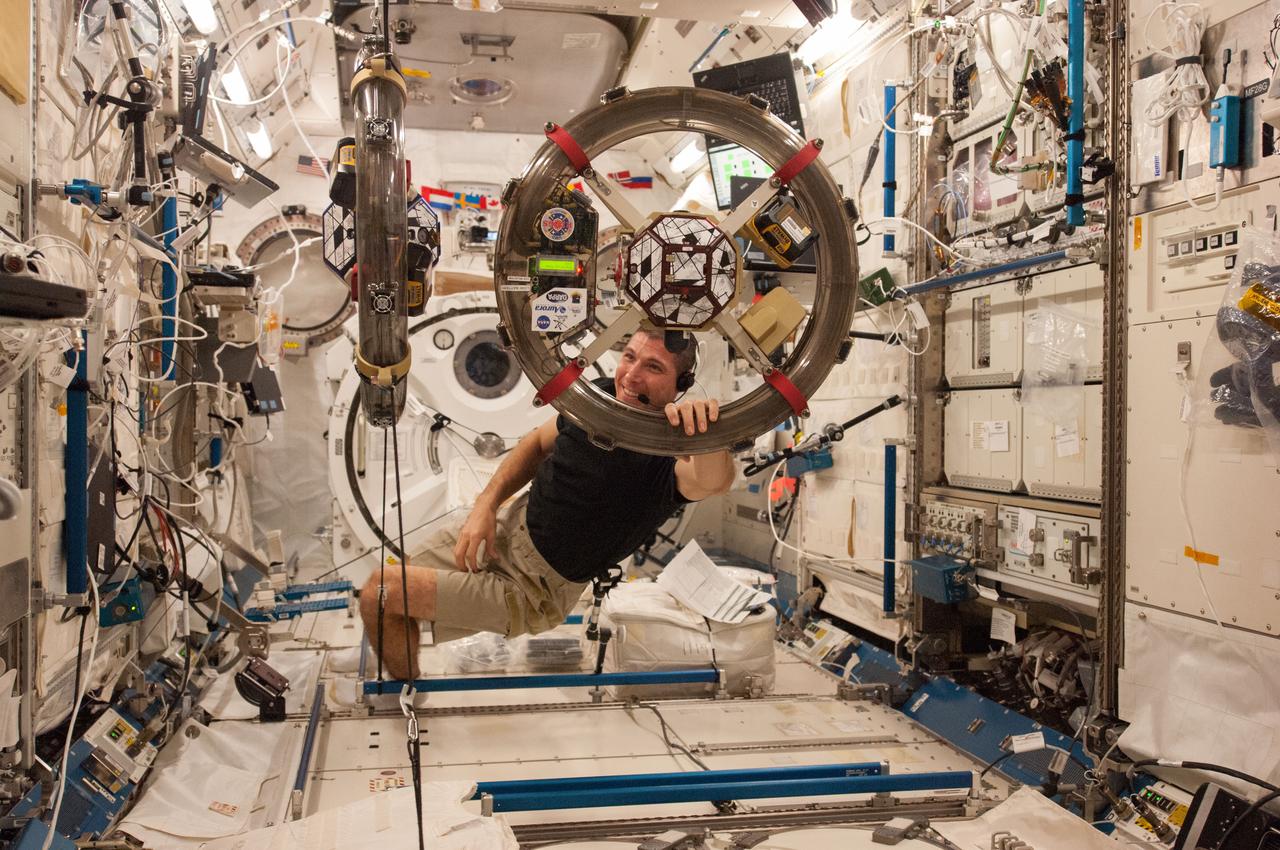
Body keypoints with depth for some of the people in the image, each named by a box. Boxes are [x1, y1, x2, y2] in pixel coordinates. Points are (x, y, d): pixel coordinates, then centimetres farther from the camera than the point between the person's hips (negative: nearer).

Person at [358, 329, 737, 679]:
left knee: (379, 594, -9)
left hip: (535, 588, -6)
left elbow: (715, 479, -51)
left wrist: (704, 428, -72)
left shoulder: (667, 451, -27)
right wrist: (486, 505, -3)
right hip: (507, 521, 6)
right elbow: (538, 442, 9)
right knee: (388, 603, 15)